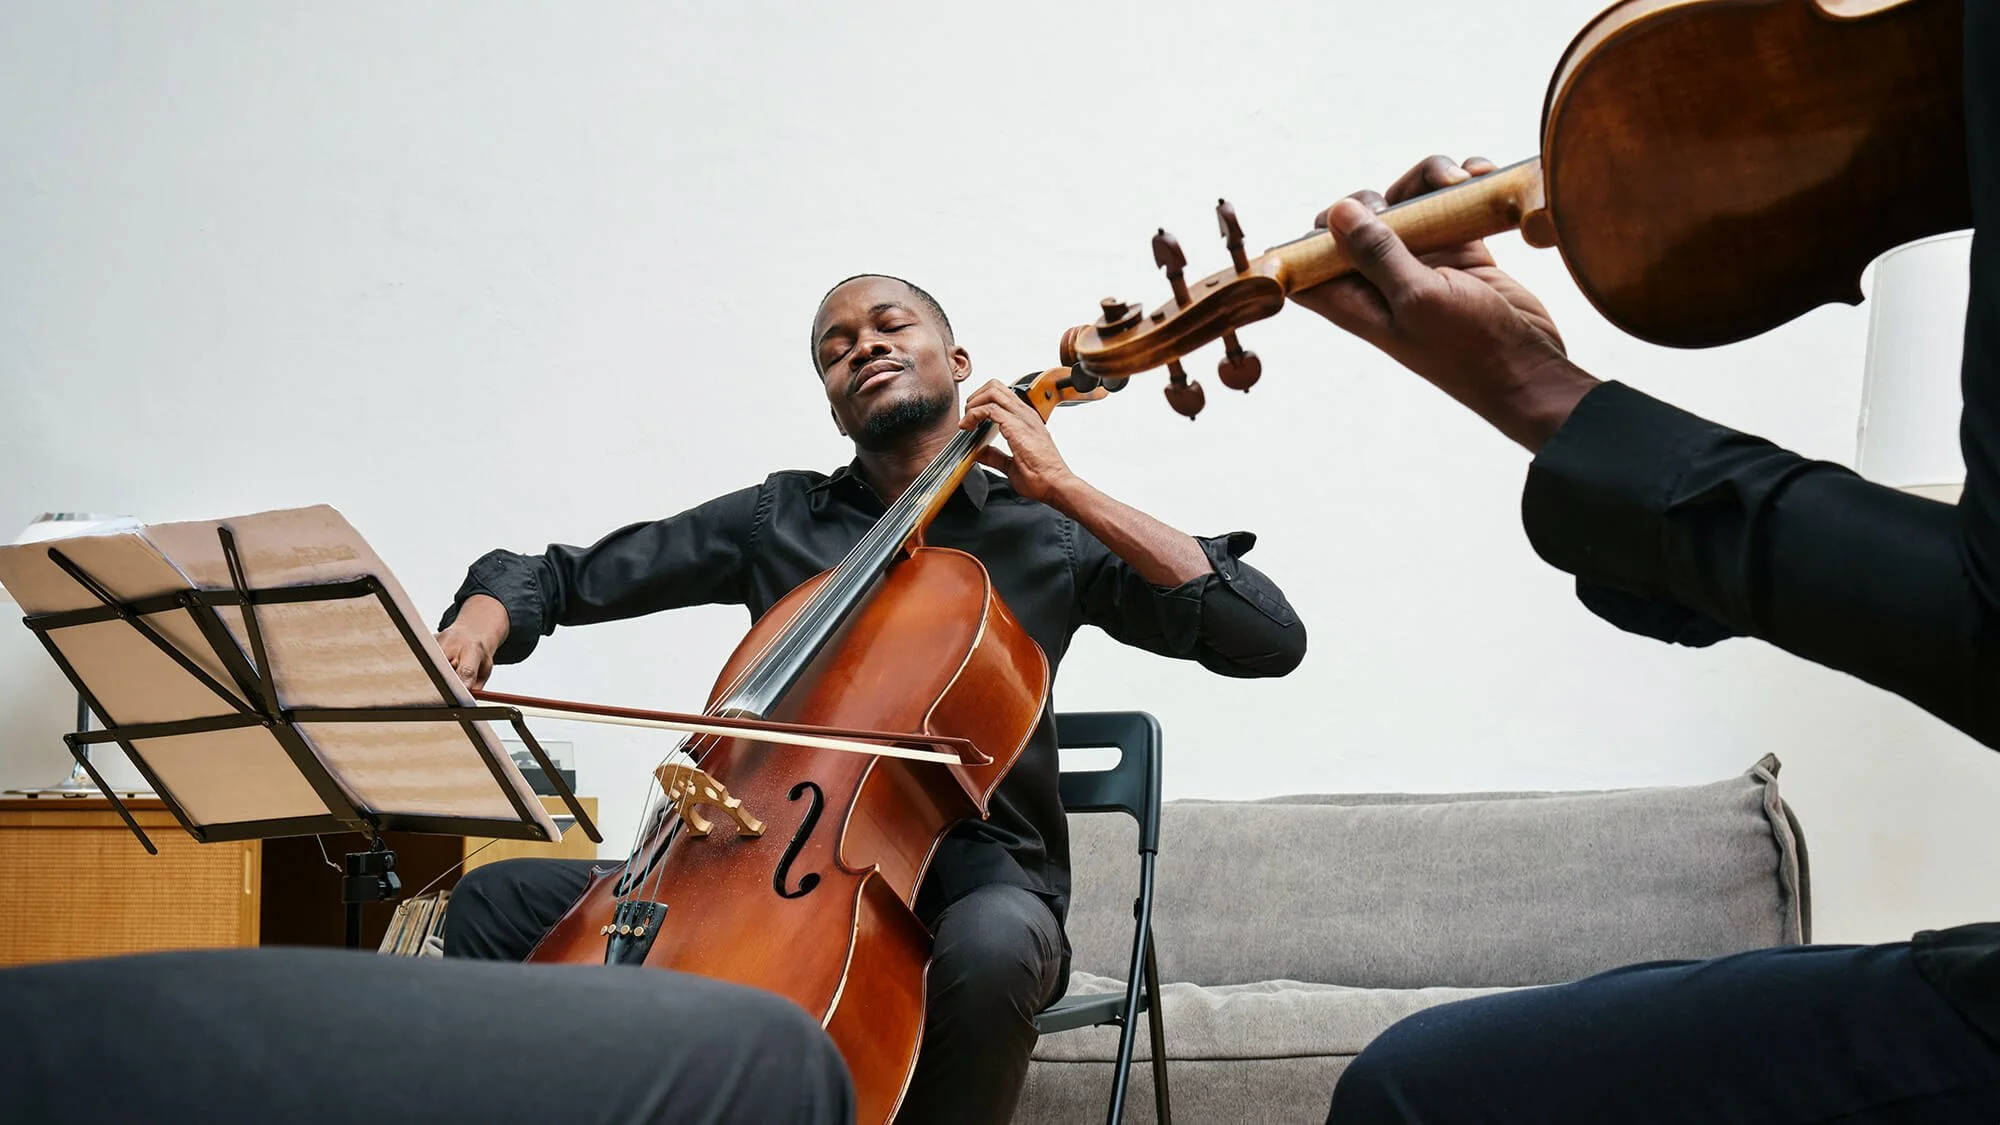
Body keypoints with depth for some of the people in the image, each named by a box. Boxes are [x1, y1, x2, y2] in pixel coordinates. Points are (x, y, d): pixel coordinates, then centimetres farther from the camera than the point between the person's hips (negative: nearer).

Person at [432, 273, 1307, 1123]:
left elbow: (1273, 641, -5)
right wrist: (484, 616, -9)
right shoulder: (776, 517, 13)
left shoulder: (1045, 534, 7)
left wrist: (1066, 492, -6)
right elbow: (564, 577, 16)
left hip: (976, 875, -2)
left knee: (992, 944, -39)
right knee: (499, 899, -15)